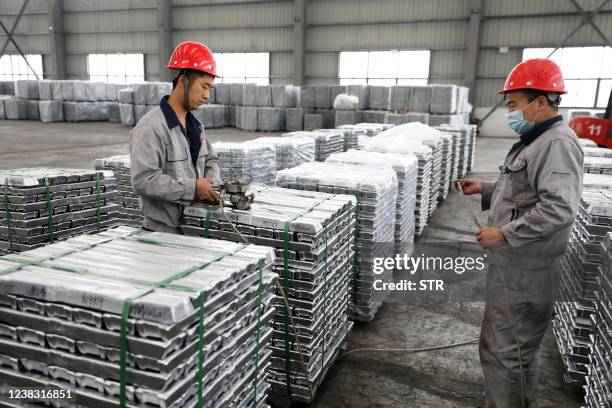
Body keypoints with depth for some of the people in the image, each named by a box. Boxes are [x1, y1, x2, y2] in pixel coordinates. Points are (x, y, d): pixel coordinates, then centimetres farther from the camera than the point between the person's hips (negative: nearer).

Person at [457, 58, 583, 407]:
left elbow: (559, 208, -29)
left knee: (505, 352, -1)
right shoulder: (537, 140, 15)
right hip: (515, 265, 11)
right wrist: (485, 189, 12)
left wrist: (505, 233, -23)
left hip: (525, 271, -11)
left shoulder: (557, 144, -18)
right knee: (515, 348, 22)